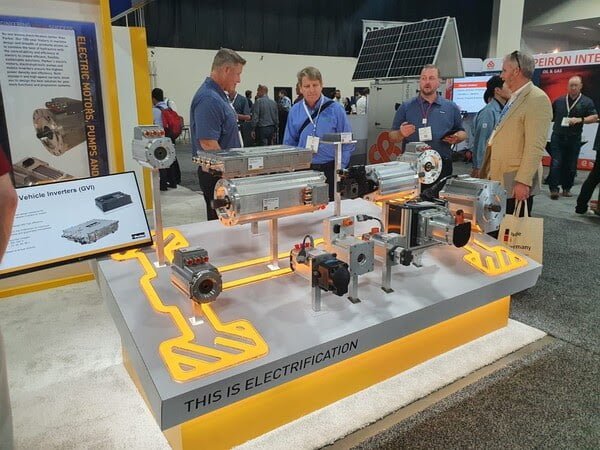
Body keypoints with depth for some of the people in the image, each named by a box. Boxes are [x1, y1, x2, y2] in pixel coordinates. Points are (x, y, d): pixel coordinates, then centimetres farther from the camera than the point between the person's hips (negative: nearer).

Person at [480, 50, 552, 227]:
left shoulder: (537, 99, -13)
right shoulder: (514, 98, 18)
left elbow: (535, 146, -20)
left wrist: (523, 181, -23)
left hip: (517, 184, -9)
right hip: (501, 181, 9)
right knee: (497, 231, 13)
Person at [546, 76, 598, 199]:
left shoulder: (587, 102, 4)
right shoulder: (559, 101, 10)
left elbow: (594, 117, -2)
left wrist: (580, 120, -17)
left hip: (574, 139, 0)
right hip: (558, 137, 0)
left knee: (570, 166, 5)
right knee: (556, 164, -8)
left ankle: (567, 188, 17)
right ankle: (554, 189, -6)